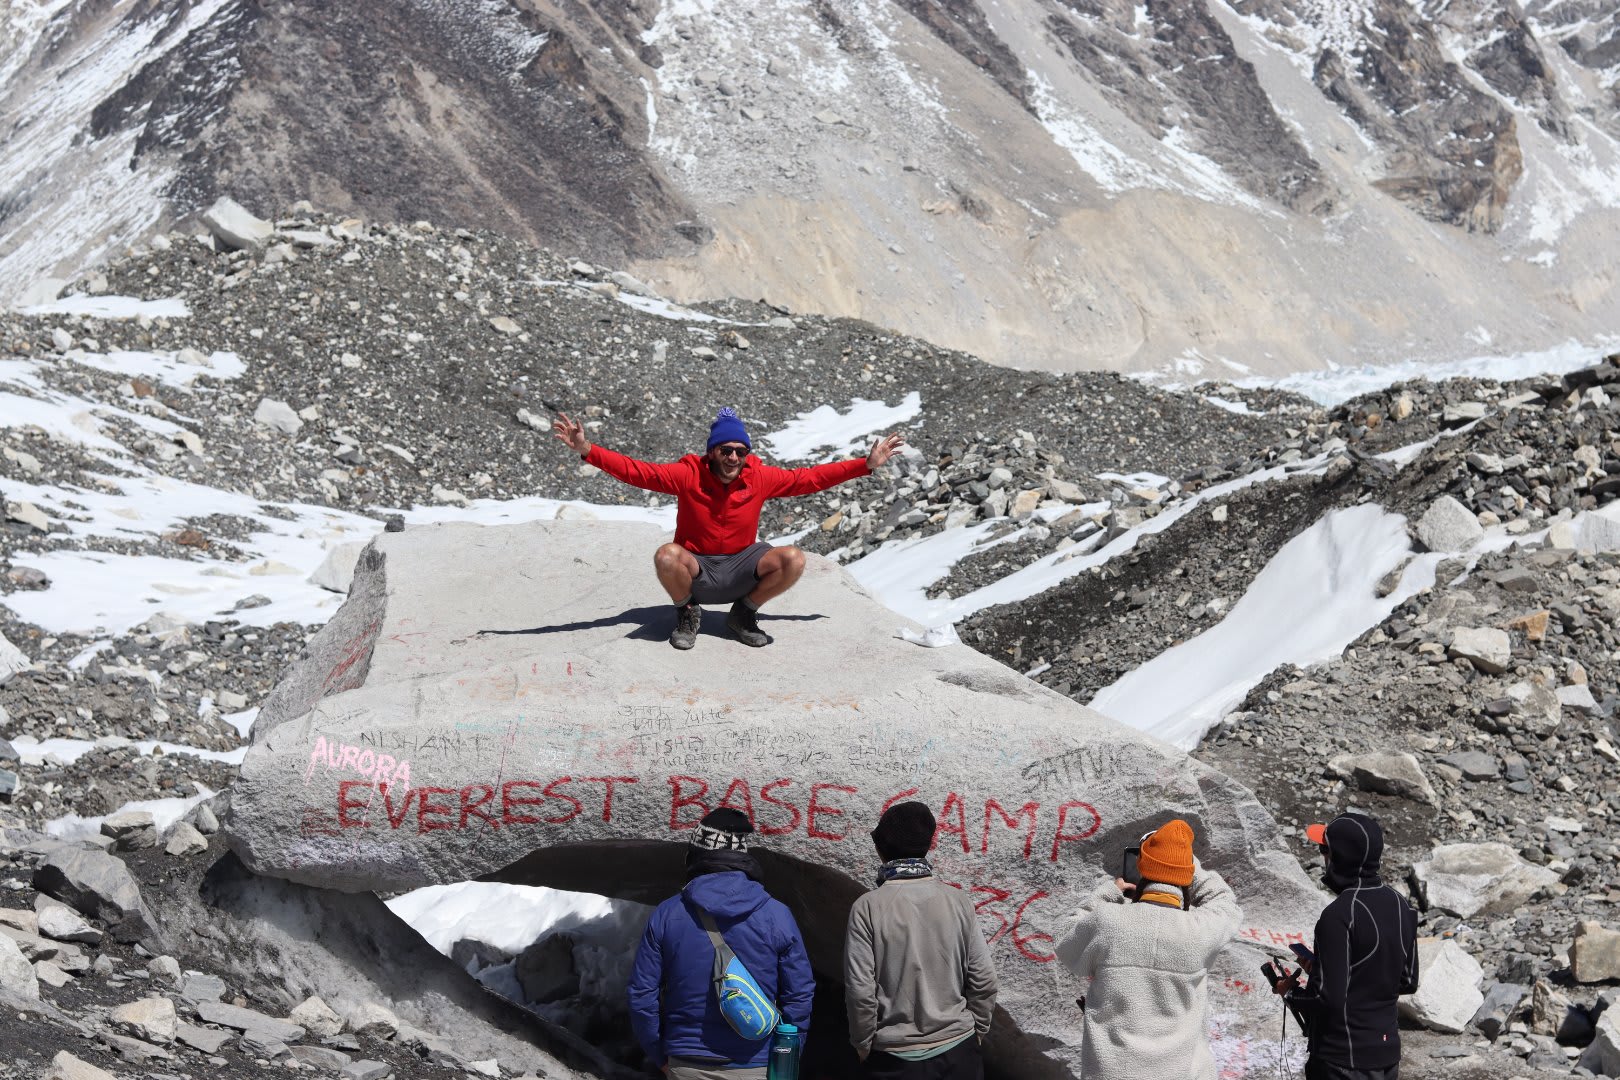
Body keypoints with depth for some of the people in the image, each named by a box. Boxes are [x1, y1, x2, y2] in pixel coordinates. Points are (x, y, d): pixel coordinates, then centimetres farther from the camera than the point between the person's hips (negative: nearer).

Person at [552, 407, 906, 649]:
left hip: (741, 567, 2)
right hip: (696, 569, -2)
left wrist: (867, 464, 0)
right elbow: (636, 471, -17)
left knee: (793, 560, -23)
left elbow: (810, 478, 2)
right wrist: (587, 451, -30)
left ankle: (744, 613, 4)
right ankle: (687, 613, -2)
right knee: (666, 557, -36)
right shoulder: (688, 474, -14)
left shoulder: (760, 477, -6)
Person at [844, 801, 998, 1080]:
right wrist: (976, 1031, 13)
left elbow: (860, 990, -13)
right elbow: (984, 979, -1)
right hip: (958, 1052, 2)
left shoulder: (867, 907, -11)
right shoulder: (958, 901, -3)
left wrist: (863, 1045, 2)